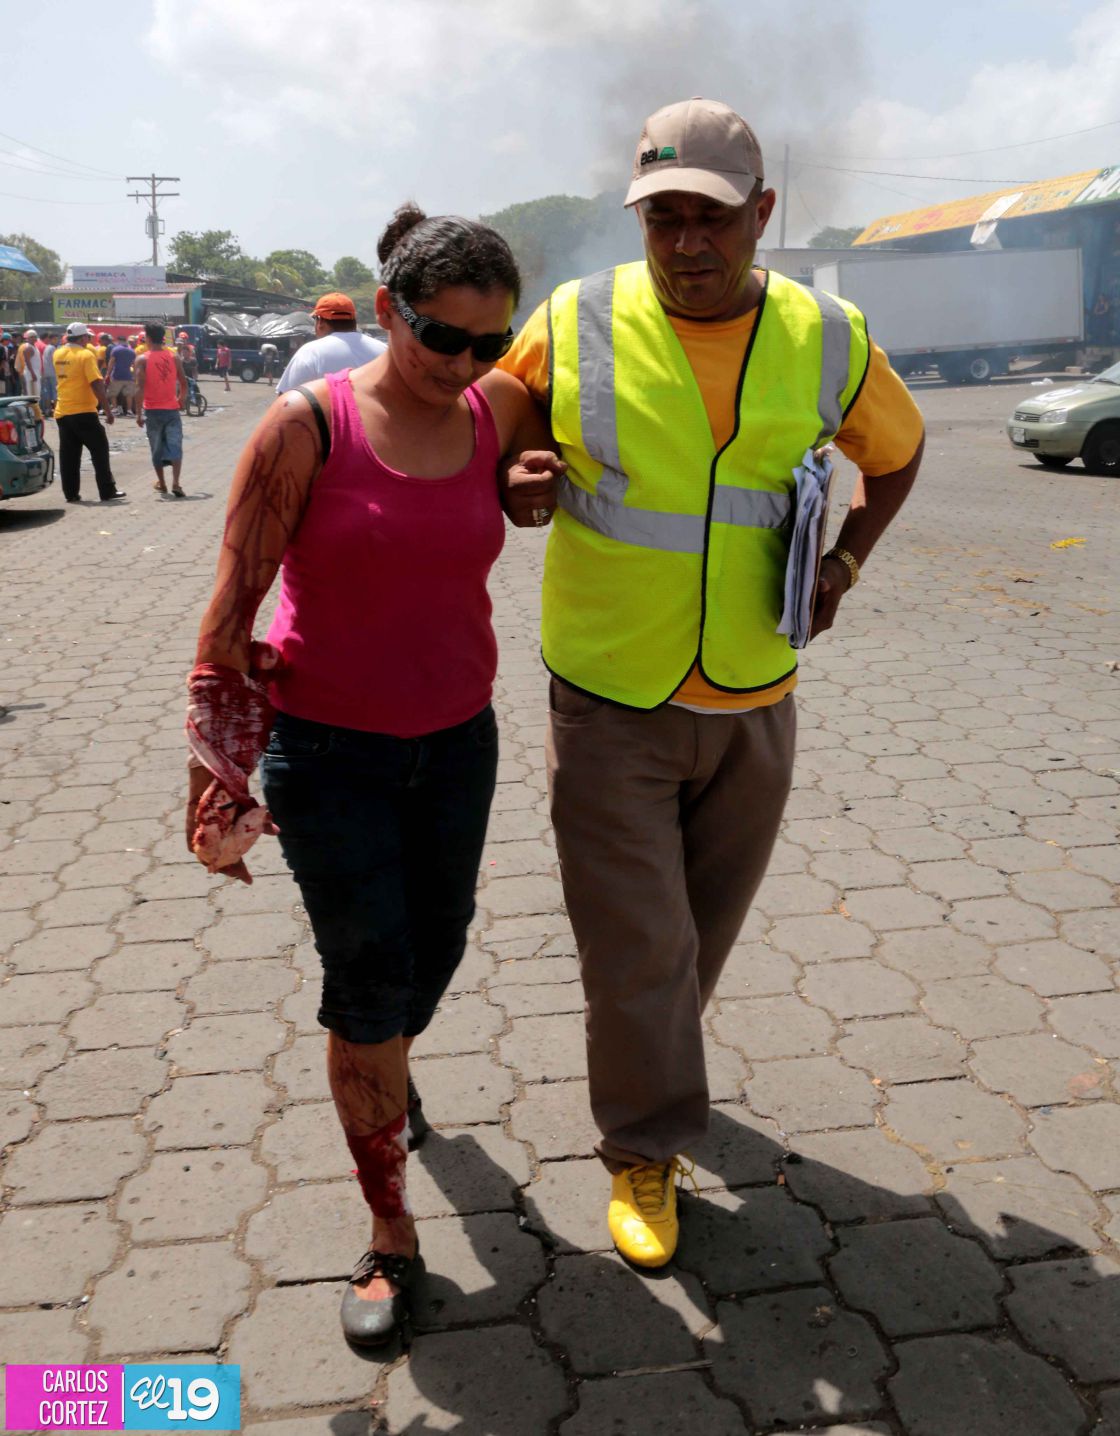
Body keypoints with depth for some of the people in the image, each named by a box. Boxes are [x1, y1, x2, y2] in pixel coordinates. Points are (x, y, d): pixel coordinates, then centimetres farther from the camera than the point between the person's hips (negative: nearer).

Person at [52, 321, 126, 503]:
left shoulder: (58, 354, 9)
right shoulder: (86, 355, -10)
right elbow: (96, 384, -17)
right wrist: (107, 409, -15)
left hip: (62, 411, 6)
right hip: (83, 411, -6)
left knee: (68, 454, 9)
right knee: (99, 449, 2)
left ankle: (71, 494, 10)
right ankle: (107, 491, 0)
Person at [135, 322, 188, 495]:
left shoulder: (142, 359, -7)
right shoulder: (174, 357, 1)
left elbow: (140, 388, -14)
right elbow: (183, 383, 5)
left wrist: (138, 413, -11)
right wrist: (182, 399, 24)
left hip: (152, 410, -1)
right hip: (172, 409, 1)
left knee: (157, 448, 12)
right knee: (175, 447, -2)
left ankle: (161, 484, 22)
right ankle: (175, 483, -18)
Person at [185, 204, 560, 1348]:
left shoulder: (497, 412, -4)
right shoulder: (309, 425, -16)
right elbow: (233, 599, -11)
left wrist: (537, 483, -4)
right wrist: (218, 770, -11)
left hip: (457, 739, 5)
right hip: (327, 749, -4)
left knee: (435, 949, 18)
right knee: (368, 985, -2)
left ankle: (385, 1070, 53)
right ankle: (389, 1232, 17)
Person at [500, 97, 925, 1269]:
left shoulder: (826, 340, -4)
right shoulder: (575, 325, -10)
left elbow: (896, 451, 15)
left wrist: (847, 560, 0)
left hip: (752, 703, 3)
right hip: (608, 701, -3)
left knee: (704, 923, 20)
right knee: (635, 943, 2)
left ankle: (644, 1056, 49)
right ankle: (644, 1151, 25)